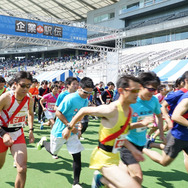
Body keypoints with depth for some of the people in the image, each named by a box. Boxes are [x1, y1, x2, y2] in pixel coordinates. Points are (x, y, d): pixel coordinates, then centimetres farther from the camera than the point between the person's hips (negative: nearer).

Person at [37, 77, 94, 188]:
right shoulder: (70, 98, -24)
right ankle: (43, 142, 49)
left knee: (77, 155, -3)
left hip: (72, 132, 5)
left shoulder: (85, 101, 0)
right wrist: (70, 126, -23)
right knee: (54, 152, 16)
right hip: (60, 131, -5)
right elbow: (58, 113, -22)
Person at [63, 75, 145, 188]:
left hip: (114, 157, 9)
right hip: (104, 159, -9)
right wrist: (69, 128, -5)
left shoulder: (129, 110, 1)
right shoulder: (112, 110, -25)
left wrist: (133, 149, 9)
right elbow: (84, 111, -14)